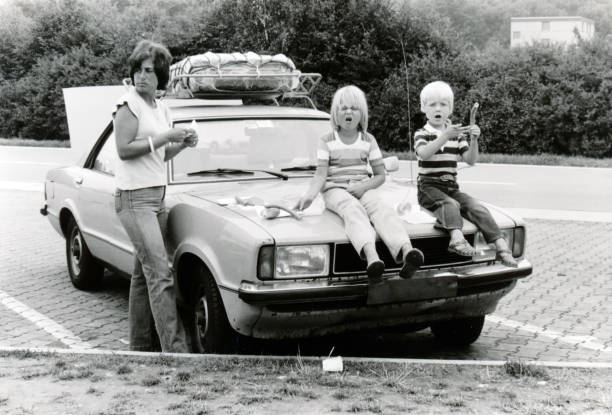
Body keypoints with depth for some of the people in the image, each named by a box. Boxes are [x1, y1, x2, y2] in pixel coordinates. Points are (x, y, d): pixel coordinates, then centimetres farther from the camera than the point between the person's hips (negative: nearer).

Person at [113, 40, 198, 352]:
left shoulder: (162, 110, 14)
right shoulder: (129, 104, -8)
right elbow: (124, 150, -16)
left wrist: (182, 144, 3)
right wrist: (165, 137, -16)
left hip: (157, 196, 8)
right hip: (133, 198, -8)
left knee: (143, 274, 11)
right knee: (160, 274, -15)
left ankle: (140, 345, 19)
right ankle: (175, 349, -17)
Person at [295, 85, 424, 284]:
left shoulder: (368, 140, 13)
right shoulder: (327, 141, 7)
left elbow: (380, 175, 11)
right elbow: (321, 174, -2)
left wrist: (364, 186, -10)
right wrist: (310, 194, -22)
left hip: (363, 189, 2)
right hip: (335, 190, -2)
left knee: (380, 206, -33)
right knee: (353, 208, -37)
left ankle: (406, 251, -60)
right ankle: (371, 257, -66)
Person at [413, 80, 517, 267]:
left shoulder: (457, 134, 16)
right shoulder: (422, 134, 3)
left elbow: (470, 160, 4)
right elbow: (424, 154, -21)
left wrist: (474, 140, -13)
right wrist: (445, 136, -31)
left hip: (451, 186, 4)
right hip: (429, 186, -4)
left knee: (477, 207, -19)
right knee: (450, 204, -34)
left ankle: (501, 245, -27)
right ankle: (457, 237, -56)